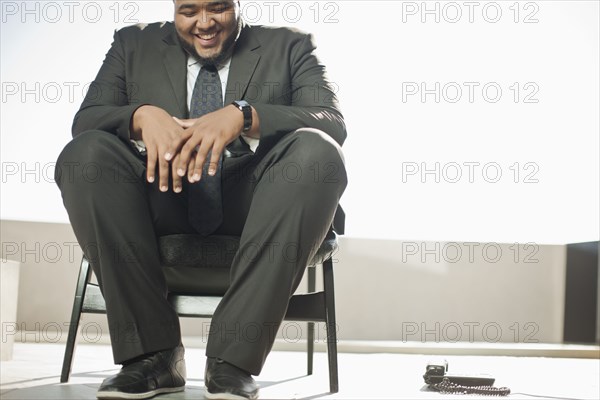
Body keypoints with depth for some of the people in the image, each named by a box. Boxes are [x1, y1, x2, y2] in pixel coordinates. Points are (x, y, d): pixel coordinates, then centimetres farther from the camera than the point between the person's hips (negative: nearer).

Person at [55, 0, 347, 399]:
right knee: (84, 152, -24)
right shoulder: (134, 45, 16)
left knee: (316, 152, -29)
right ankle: (153, 353, -22)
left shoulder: (289, 48, 11)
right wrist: (142, 115, -21)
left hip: (253, 213, -1)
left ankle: (233, 359, -29)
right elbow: (84, 121, 3)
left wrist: (242, 115, -25)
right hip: (162, 209, 1)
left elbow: (334, 125, -6)